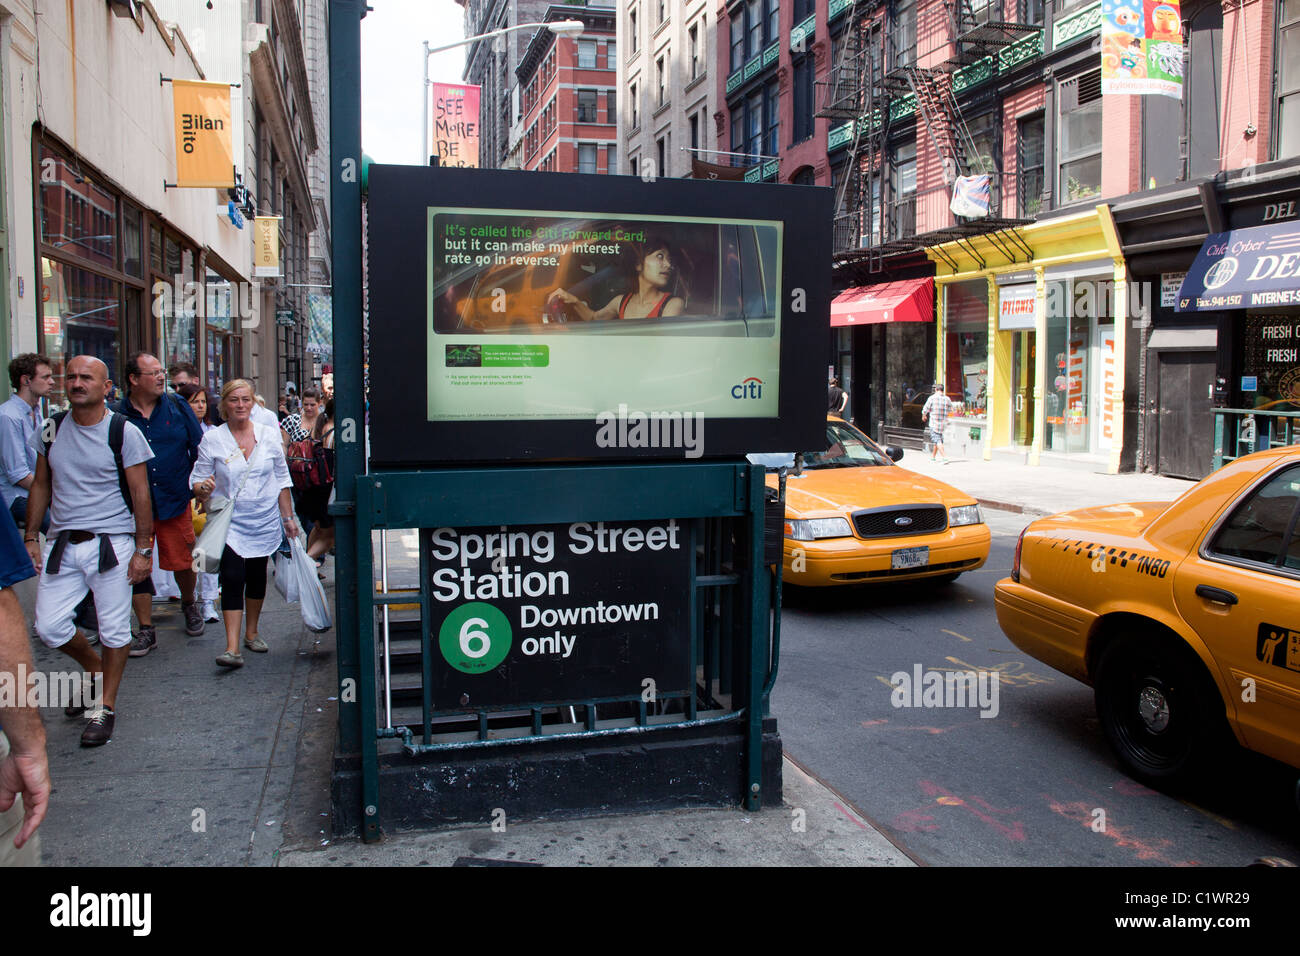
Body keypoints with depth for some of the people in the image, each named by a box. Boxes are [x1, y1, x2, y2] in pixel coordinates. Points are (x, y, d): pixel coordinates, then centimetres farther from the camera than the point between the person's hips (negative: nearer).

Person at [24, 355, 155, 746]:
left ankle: (106, 707, 17)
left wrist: (142, 549, -8)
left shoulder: (123, 432, -6)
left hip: (112, 543, -4)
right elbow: (41, 486, 15)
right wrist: (30, 538, 10)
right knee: (49, 628, 1)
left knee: (114, 630, 1)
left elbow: (141, 493, -5)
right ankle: (95, 669, 30)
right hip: (62, 545, 4)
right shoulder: (51, 430, 7)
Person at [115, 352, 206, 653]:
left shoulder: (177, 406, 2)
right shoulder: (117, 415, -2)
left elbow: (199, 447, 8)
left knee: (182, 562, 7)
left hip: (175, 501, 0)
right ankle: (146, 631, 14)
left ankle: (189, 605, 37)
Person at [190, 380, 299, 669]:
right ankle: (232, 648, -15)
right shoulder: (212, 439, -3)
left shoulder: (268, 436, 2)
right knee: (232, 578, -14)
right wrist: (203, 488, -24)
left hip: (265, 520, 3)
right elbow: (198, 479, 0)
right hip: (229, 521, -2)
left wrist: (288, 517, 9)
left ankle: (251, 633, 32)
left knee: (257, 577, 13)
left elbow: (282, 479, 9)